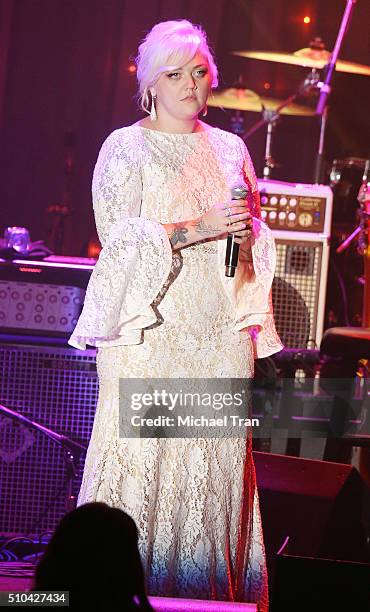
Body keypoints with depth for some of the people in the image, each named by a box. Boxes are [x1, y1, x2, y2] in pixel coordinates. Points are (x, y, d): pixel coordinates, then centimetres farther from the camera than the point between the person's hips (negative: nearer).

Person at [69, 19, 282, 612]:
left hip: (221, 332, 4)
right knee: (140, 450, -7)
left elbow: (256, 233, 22)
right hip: (151, 329, -4)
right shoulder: (126, 148, 3)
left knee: (218, 454, 0)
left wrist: (246, 228, -1)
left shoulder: (230, 149, 17)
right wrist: (199, 228, -16)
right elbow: (119, 235, -8)